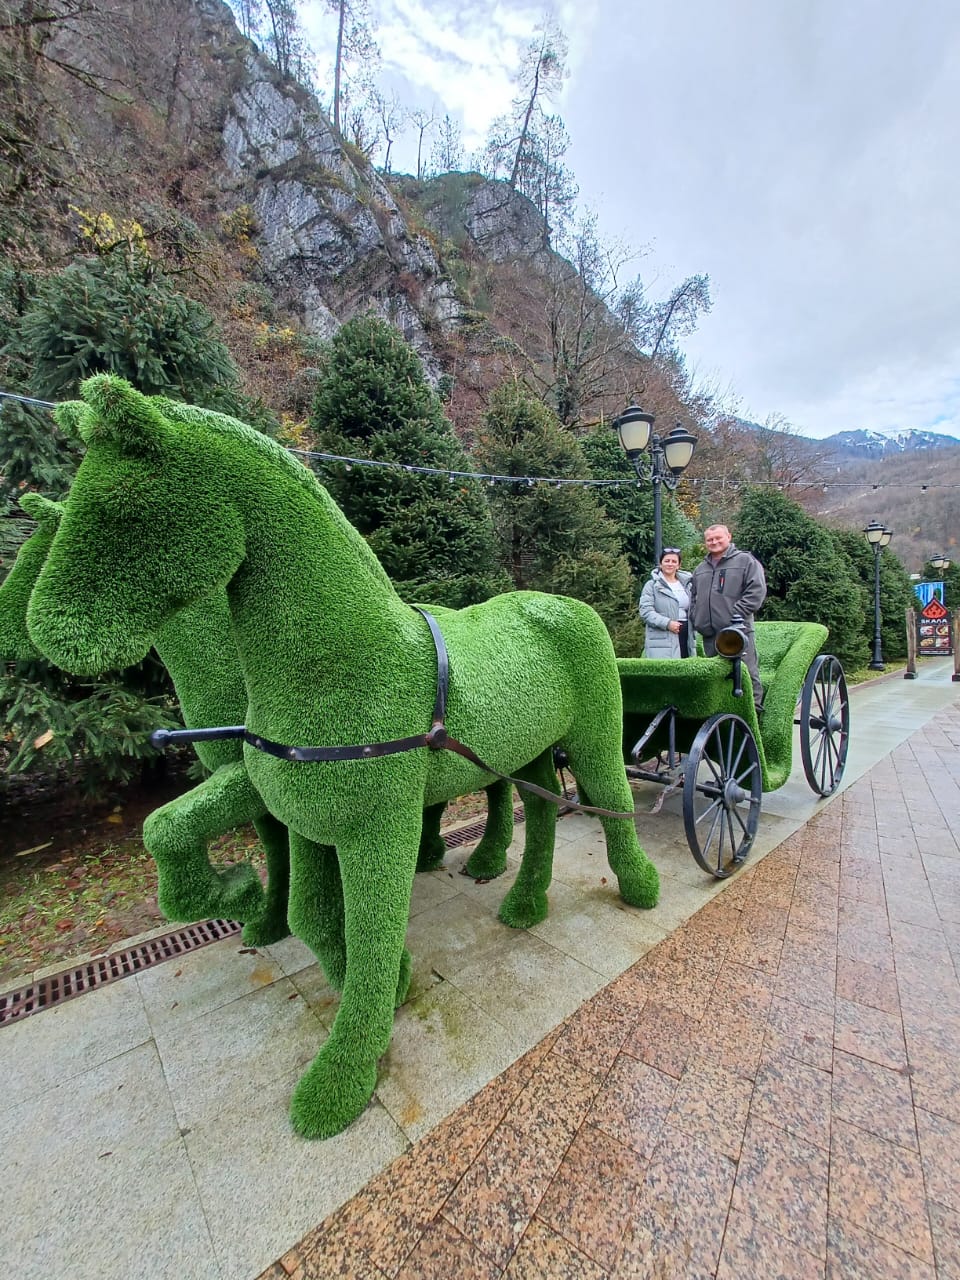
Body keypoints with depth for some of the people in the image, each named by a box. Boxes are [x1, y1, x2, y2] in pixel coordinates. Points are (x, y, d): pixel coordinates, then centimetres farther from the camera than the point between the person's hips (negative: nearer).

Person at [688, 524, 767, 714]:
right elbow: (693, 597, 26)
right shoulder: (700, 568, 21)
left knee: (747, 672, -5)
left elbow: (757, 591, -7)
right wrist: (696, 619, 12)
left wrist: (735, 614, -14)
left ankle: (755, 707, 2)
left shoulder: (746, 561, 3)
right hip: (709, 633, 6)